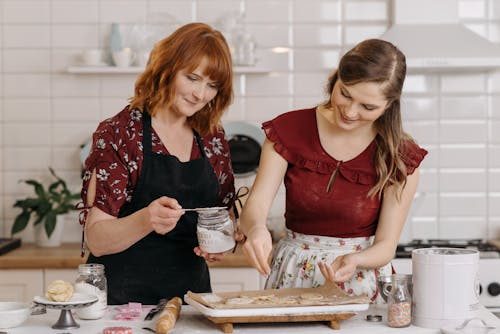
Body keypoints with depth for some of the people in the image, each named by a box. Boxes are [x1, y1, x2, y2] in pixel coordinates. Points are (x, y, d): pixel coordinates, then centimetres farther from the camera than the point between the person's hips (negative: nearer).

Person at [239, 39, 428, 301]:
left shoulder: (400, 158, -5)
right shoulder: (290, 129, -2)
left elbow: (385, 246, -5)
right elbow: (255, 205, -10)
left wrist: (354, 260, -26)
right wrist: (256, 229, -33)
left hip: (362, 280, -1)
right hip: (293, 275, 1)